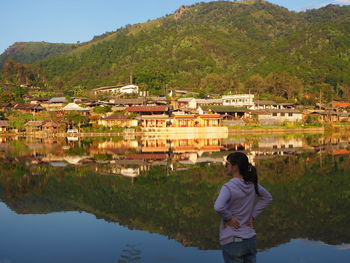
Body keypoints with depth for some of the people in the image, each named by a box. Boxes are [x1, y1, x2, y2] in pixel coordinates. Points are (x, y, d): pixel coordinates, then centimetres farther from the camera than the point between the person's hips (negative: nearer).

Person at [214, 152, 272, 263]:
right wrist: (253, 215, 10)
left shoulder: (229, 187, -18)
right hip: (250, 239, 6)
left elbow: (218, 207, -34)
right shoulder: (252, 184, 2)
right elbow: (267, 198, 17)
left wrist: (228, 218, -16)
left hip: (232, 241, -6)